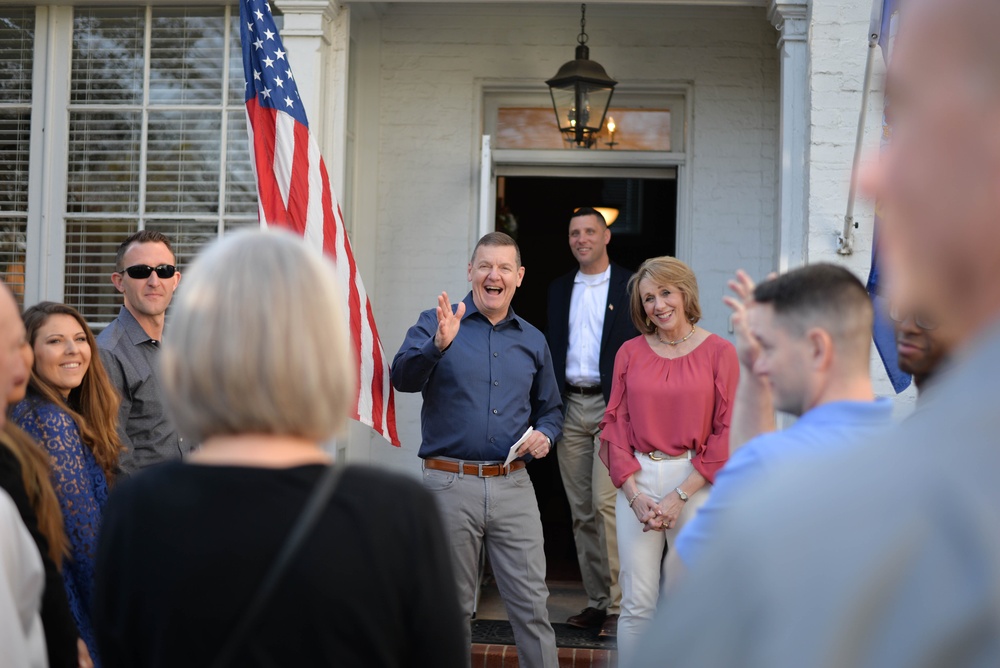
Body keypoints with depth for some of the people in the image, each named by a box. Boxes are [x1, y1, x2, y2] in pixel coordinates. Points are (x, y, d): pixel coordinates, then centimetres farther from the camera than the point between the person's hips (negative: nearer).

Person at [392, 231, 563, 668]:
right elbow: (403, 378, -18)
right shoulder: (436, 324, 0)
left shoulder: (532, 340, 13)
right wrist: (438, 345, -36)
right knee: (452, 607, 9)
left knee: (532, 604, 1)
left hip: (512, 485, 3)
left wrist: (545, 434, -1)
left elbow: (550, 408, 22)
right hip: (450, 484, -2)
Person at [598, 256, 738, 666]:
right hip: (636, 482, 2)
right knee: (637, 604, 2)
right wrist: (634, 494, -5)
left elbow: (727, 433, -3)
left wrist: (681, 495, -9)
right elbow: (615, 424, 7)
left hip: (694, 485, -2)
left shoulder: (719, 352, 0)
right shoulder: (630, 352, 8)